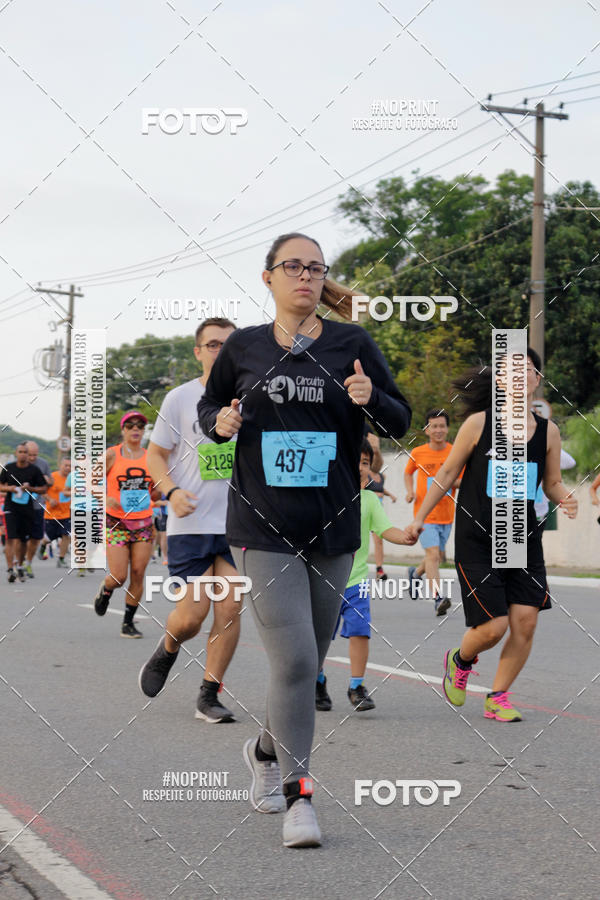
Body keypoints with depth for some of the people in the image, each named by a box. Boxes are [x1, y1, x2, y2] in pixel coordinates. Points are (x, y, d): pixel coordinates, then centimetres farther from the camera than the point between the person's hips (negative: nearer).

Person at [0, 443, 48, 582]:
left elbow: (44, 489, 4)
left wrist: (30, 488, -12)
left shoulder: (34, 470, 0)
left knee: (23, 540, 10)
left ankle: (20, 566, 30)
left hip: (27, 508, 1)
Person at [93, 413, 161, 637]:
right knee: (119, 577, -8)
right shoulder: (112, 455, -2)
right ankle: (105, 590, 28)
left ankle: (128, 622, 9)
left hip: (143, 523, 3)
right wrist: (106, 499, -17)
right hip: (116, 523, -3)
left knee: (138, 574, -3)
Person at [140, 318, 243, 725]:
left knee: (230, 608, -5)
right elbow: (156, 454, 5)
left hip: (238, 523, 2)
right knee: (192, 613, -6)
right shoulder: (180, 399, -1)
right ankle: (168, 649, 29)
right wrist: (172, 491, -12)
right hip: (191, 523, -2)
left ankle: (209, 696, 7)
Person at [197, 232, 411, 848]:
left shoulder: (351, 343, 3)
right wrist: (220, 422, -4)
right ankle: (297, 797, -7)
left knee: (309, 659, 14)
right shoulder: (243, 348, 4)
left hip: (332, 530, 2)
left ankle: (267, 749, 41)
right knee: (293, 659, -14)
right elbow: (208, 406, 19)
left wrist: (371, 398, -16)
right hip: (263, 530, -2)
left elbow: (400, 423, 5)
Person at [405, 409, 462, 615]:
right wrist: (410, 491, 0)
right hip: (425, 512, -3)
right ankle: (437, 599, -21)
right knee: (433, 553, -17)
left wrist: (452, 482, -18)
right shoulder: (417, 453, -1)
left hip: (446, 514, 3)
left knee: (437, 557, 15)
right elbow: (408, 473, 18)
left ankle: (416, 572, 46)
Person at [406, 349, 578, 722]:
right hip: (476, 539, -3)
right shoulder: (479, 423, -5)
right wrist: (420, 517, 6)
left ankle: (498, 697, 14)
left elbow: (552, 483, 14)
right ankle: (460, 661, 26)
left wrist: (565, 499, -9)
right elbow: (448, 473, 4)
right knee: (493, 627, -9)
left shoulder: (548, 432, 4)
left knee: (525, 621, -7)